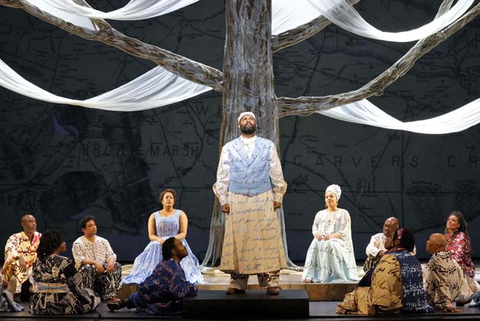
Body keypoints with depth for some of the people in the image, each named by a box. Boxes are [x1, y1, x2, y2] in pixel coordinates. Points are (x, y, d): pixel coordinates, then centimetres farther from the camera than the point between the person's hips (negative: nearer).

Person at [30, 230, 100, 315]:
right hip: (63, 308, -6)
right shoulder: (65, 263, -17)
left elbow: (37, 287, 10)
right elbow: (78, 287, -9)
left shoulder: (37, 262, 0)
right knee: (91, 293, 21)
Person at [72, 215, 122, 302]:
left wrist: (111, 261, -18)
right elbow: (79, 260, -14)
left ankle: (110, 296, -22)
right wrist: (95, 263, -28)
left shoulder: (103, 241, 15)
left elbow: (111, 255, 8)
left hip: (103, 269, 5)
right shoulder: (78, 244, 0)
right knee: (87, 268, -37)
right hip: (86, 272, -5)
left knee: (117, 266, -19)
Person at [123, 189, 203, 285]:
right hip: (158, 245, 1)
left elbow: (183, 233, 3)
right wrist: (159, 240, -15)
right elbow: (151, 235, 9)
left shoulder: (180, 214, 12)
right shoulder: (154, 216, 15)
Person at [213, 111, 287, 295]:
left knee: (267, 240, -3)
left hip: (263, 200, 0)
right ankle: (237, 283, 4)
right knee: (238, 240, 0)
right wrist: (223, 200, 1)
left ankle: (270, 282, -1)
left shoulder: (268, 146, 8)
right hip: (237, 201, 0)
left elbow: (277, 174, 9)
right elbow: (222, 176, 7)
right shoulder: (229, 148, 7)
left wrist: (277, 197, 5)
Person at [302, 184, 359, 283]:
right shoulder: (320, 214, 22)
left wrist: (332, 236, -19)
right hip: (321, 239, 3)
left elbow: (345, 232, -1)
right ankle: (310, 275, -41)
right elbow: (314, 228, 14)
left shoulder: (343, 213, 9)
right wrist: (317, 234, -11)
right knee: (315, 245, -33)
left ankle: (332, 275, -40)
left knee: (330, 245, -39)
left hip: (337, 240, -3)